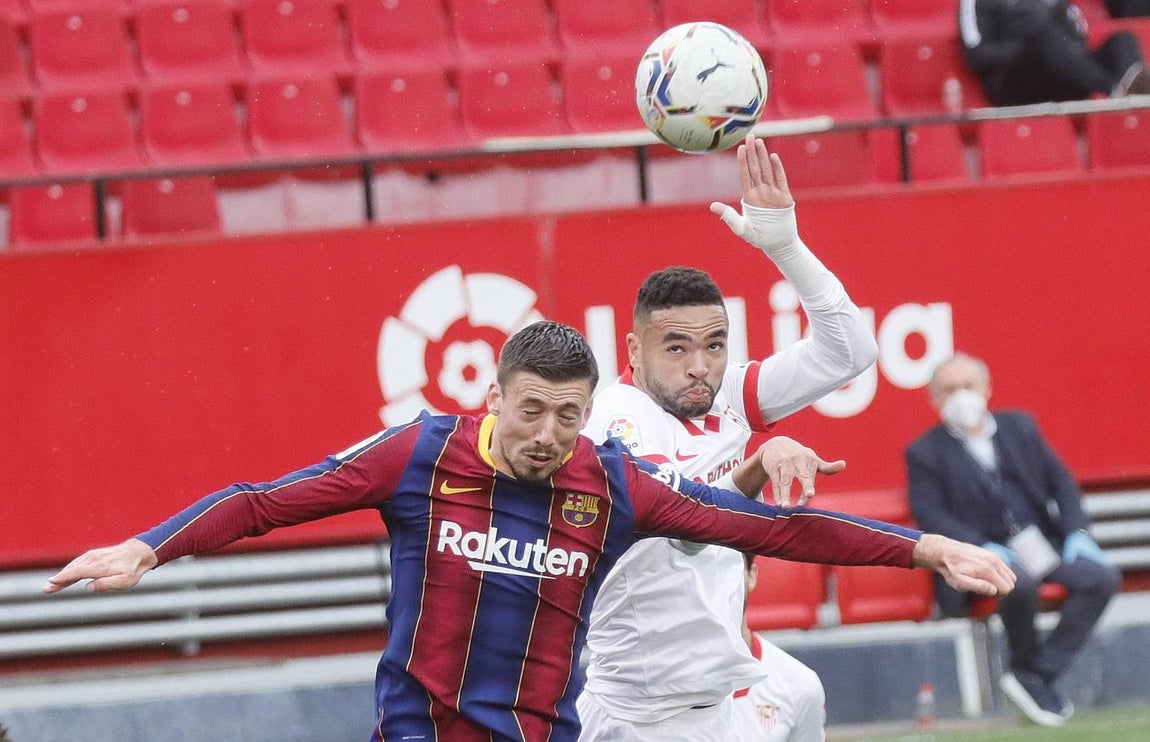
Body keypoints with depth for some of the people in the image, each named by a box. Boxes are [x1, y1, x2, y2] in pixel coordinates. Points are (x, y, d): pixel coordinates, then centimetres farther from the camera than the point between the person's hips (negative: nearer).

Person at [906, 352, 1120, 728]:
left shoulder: (1019, 426, 16)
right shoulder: (925, 453, 4)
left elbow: (1061, 482, 15)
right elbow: (929, 514, -7)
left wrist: (1077, 533, -2)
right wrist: (984, 549, -22)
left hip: (1042, 543, 5)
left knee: (1103, 577, -21)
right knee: (1020, 584, -38)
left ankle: (1036, 676, -18)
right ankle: (1026, 666, -9)